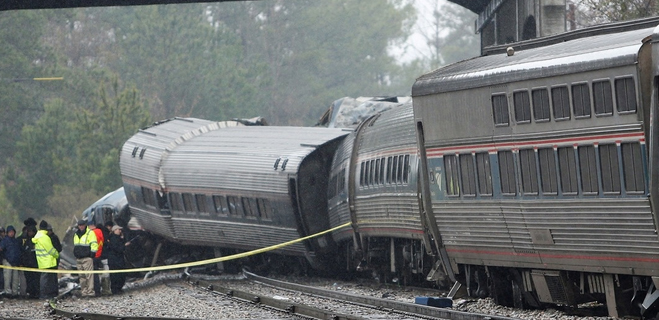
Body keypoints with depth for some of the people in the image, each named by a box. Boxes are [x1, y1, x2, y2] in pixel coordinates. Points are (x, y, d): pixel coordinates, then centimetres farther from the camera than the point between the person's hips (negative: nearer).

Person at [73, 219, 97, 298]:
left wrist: (92, 254, -12)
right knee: (82, 276, 7)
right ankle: (84, 291, 11)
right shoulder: (76, 234, 18)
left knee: (89, 275, -11)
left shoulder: (90, 233, -5)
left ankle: (90, 291, -12)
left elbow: (94, 244, -8)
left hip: (87, 258, -7)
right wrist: (75, 254, 25)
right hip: (78, 259, 7)